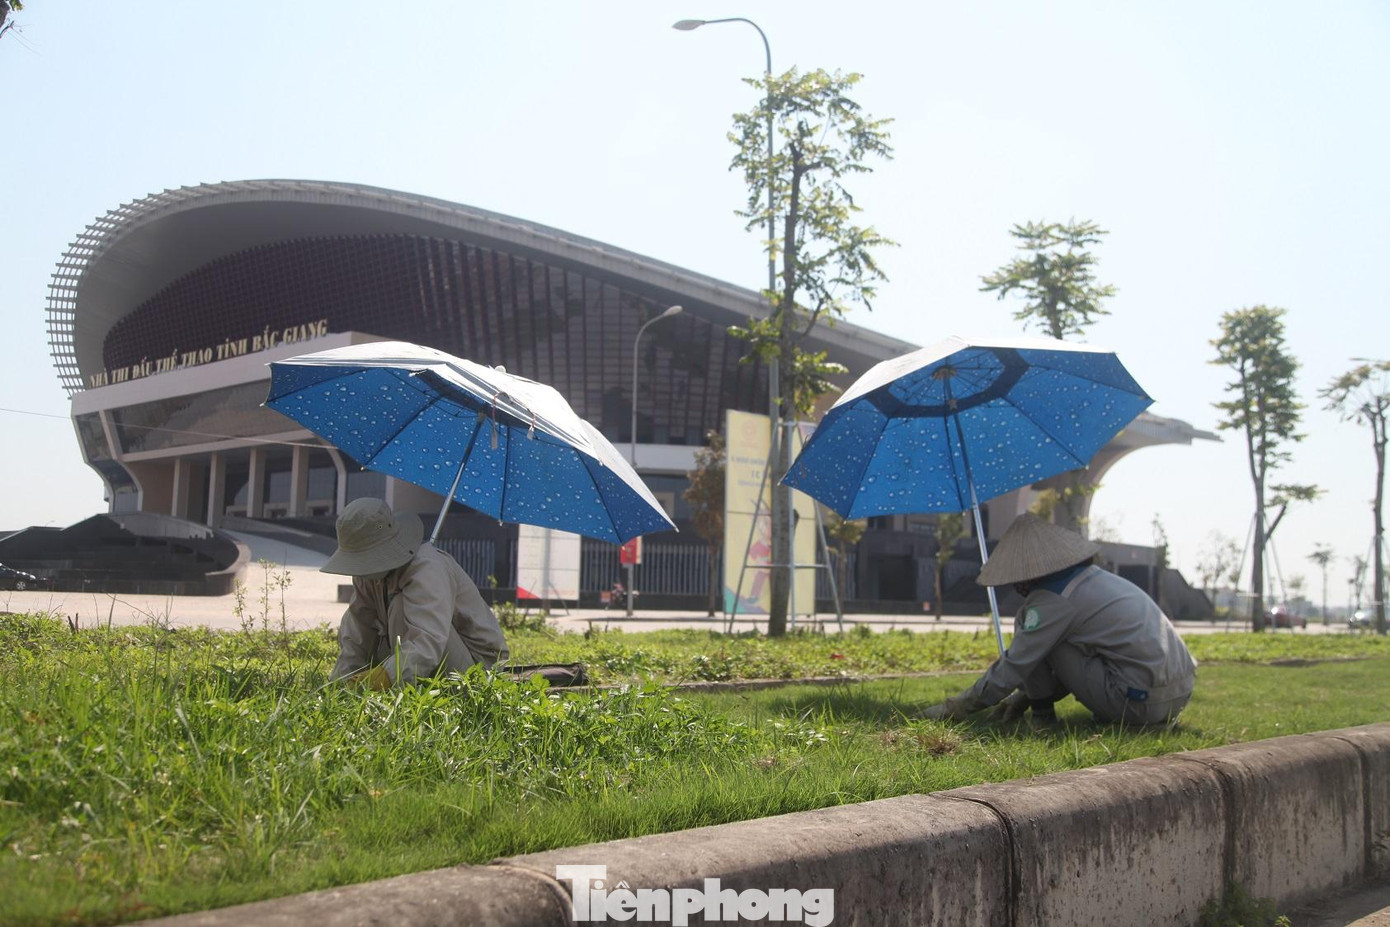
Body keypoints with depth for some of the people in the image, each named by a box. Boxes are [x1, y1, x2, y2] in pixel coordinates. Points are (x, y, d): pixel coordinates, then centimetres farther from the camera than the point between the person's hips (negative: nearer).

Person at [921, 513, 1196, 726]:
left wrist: (954, 707, 2)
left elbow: (1014, 666, -7)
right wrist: (1027, 694, 25)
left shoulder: (1053, 600, -11)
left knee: (1037, 634, -2)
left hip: (1142, 703, -8)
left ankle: (1042, 715, 4)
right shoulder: (1096, 577, 16)